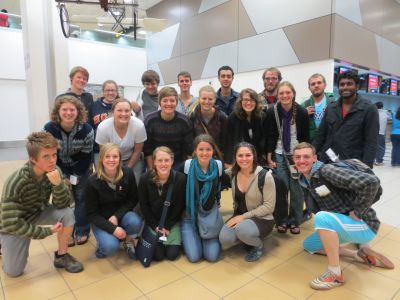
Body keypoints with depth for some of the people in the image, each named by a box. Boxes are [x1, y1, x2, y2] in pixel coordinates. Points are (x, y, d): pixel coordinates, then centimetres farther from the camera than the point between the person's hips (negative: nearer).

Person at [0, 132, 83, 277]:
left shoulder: (54, 171, -22)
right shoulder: (15, 183, -34)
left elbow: (62, 205, -20)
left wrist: (58, 183, -39)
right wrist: (46, 231, -25)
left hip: (38, 212, 3)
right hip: (13, 225, -3)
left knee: (67, 214, -25)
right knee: (13, 272, 2)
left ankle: (61, 256, -2)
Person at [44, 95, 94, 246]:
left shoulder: (86, 129, -22)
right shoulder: (49, 129, -20)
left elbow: (86, 156, -15)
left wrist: (76, 176, -14)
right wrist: (63, 176, -14)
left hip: (81, 169, -1)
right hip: (60, 170, 1)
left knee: (81, 198, 1)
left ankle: (82, 231, 18)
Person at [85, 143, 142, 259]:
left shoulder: (128, 173, -14)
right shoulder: (92, 182, -18)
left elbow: (133, 200, -5)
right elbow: (91, 214, -13)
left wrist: (116, 216, -19)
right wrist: (112, 228, -24)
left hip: (122, 214, 2)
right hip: (102, 220, -2)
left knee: (135, 222, -31)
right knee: (111, 247, -27)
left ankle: (128, 240, 3)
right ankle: (102, 242, 10)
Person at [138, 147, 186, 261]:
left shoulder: (180, 178, -18)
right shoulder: (145, 179, -17)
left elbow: (179, 206, -9)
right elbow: (143, 205, -7)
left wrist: (167, 226, -10)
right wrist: (155, 226, -9)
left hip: (172, 220, 0)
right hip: (153, 221, 0)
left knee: (172, 254, -6)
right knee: (157, 255, -7)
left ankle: (176, 237, 24)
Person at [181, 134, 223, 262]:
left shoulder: (218, 166, -8)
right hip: (190, 216, -1)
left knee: (212, 256, -8)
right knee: (194, 256, -10)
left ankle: (204, 236, 23)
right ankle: (186, 237, 22)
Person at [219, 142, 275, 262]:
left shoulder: (265, 176, -17)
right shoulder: (232, 174, -5)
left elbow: (269, 207, -15)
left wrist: (244, 216, -20)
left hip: (262, 219, -3)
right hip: (239, 216, 4)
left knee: (242, 229, -34)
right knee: (224, 239, -23)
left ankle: (259, 246, -2)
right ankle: (246, 237, 8)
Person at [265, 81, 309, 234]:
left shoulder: (302, 112, -6)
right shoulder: (272, 112, -6)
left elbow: (306, 136, 0)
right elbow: (270, 136, -3)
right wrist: (269, 158, -5)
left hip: (297, 154, 0)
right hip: (279, 155, 0)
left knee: (296, 189, 2)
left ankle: (295, 221, 18)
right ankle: (281, 221, 16)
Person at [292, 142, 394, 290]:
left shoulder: (326, 171, -24)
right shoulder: (304, 181, 3)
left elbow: (371, 181, -35)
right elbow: (314, 206, 18)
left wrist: (357, 212, -25)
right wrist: (324, 228, 5)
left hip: (363, 225, -9)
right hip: (342, 225, 9)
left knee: (322, 218, -34)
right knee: (308, 245, 15)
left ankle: (335, 273, -16)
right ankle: (359, 254, 12)